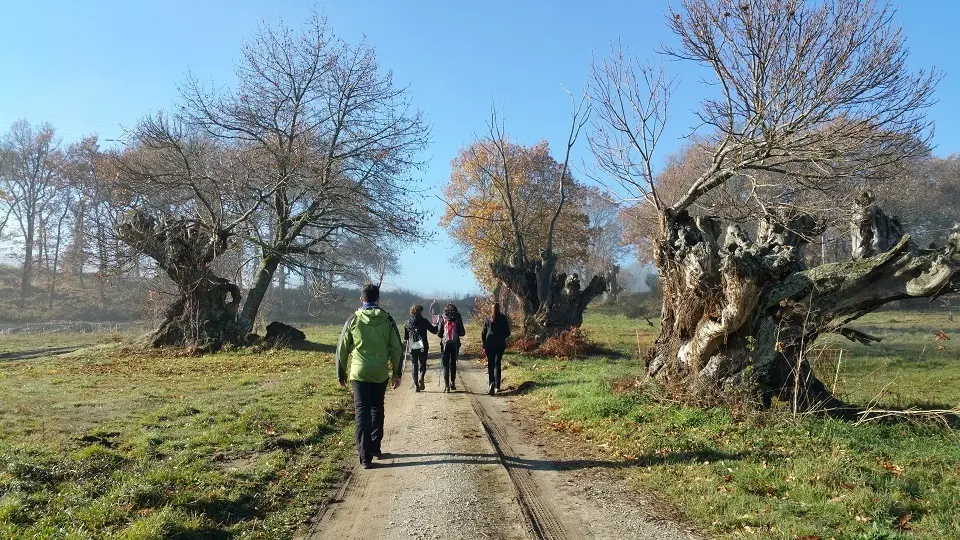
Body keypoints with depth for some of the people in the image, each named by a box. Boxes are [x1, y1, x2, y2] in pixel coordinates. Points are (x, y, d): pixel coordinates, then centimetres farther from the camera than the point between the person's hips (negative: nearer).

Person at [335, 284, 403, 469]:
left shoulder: (353, 320, -2)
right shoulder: (387, 320, 0)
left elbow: (342, 349, 2)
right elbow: (397, 349, 0)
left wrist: (341, 374, 13)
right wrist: (397, 373, 9)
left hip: (359, 373, -1)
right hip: (381, 374, 2)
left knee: (362, 412, 1)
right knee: (377, 409, 19)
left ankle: (365, 455, -5)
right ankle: (375, 448, 27)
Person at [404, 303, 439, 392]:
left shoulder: (408, 322, 5)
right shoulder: (424, 321, -4)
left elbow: (405, 337, 8)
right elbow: (434, 331, 0)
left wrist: (405, 345, 20)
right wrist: (437, 325, 18)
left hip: (412, 347, 2)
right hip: (423, 347, -2)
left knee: (414, 365, 10)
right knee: (422, 364, 9)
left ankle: (416, 385, 6)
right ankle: (421, 378, -18)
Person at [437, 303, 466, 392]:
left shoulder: (443, 319, -3)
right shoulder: (458, 319, -3)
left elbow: (439, 333, -3)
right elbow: (462, 333, -2)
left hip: (445, 344, -1)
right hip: (455, 344, 1)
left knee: (445, 365, 3)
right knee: (453, 364, 16)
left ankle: (446, 385, -5)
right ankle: (452, 383, 20)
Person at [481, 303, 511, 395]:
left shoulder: (488, 319, 3)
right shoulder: (503, 318, 1)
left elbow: (483, 334, 3)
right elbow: (507, 333, 2)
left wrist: (484, 346, 8)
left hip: (490, 344, -1)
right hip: (501, 344, 1)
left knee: (491, 365, -1)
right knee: (497, 364, 13)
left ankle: (492, 383, -24)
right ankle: (497, 386, 13)